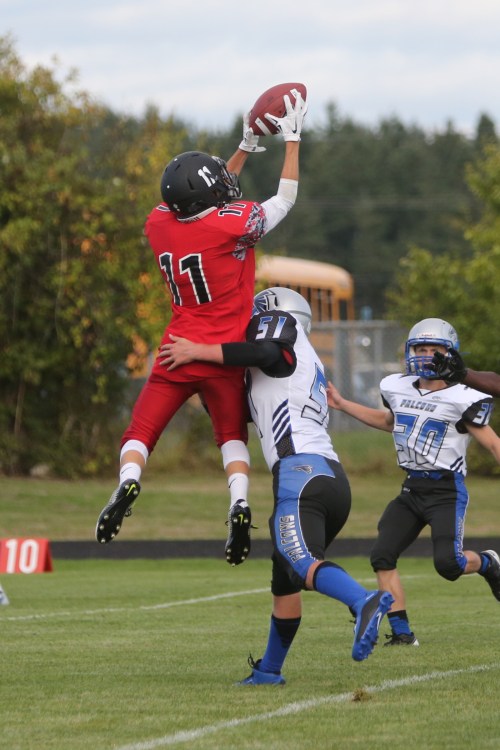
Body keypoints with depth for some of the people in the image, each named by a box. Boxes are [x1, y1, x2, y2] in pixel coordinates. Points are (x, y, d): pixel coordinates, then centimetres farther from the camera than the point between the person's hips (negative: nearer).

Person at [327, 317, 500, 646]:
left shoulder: (460, 400, -11)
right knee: (382, 556, -6)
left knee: (448, 563, -18)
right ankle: (402, 632, 1)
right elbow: (388, 421, 29)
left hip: (447, 491, -6)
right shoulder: (399, 389, 7)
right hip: (412, 490, 6)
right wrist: (341, 404, 29)